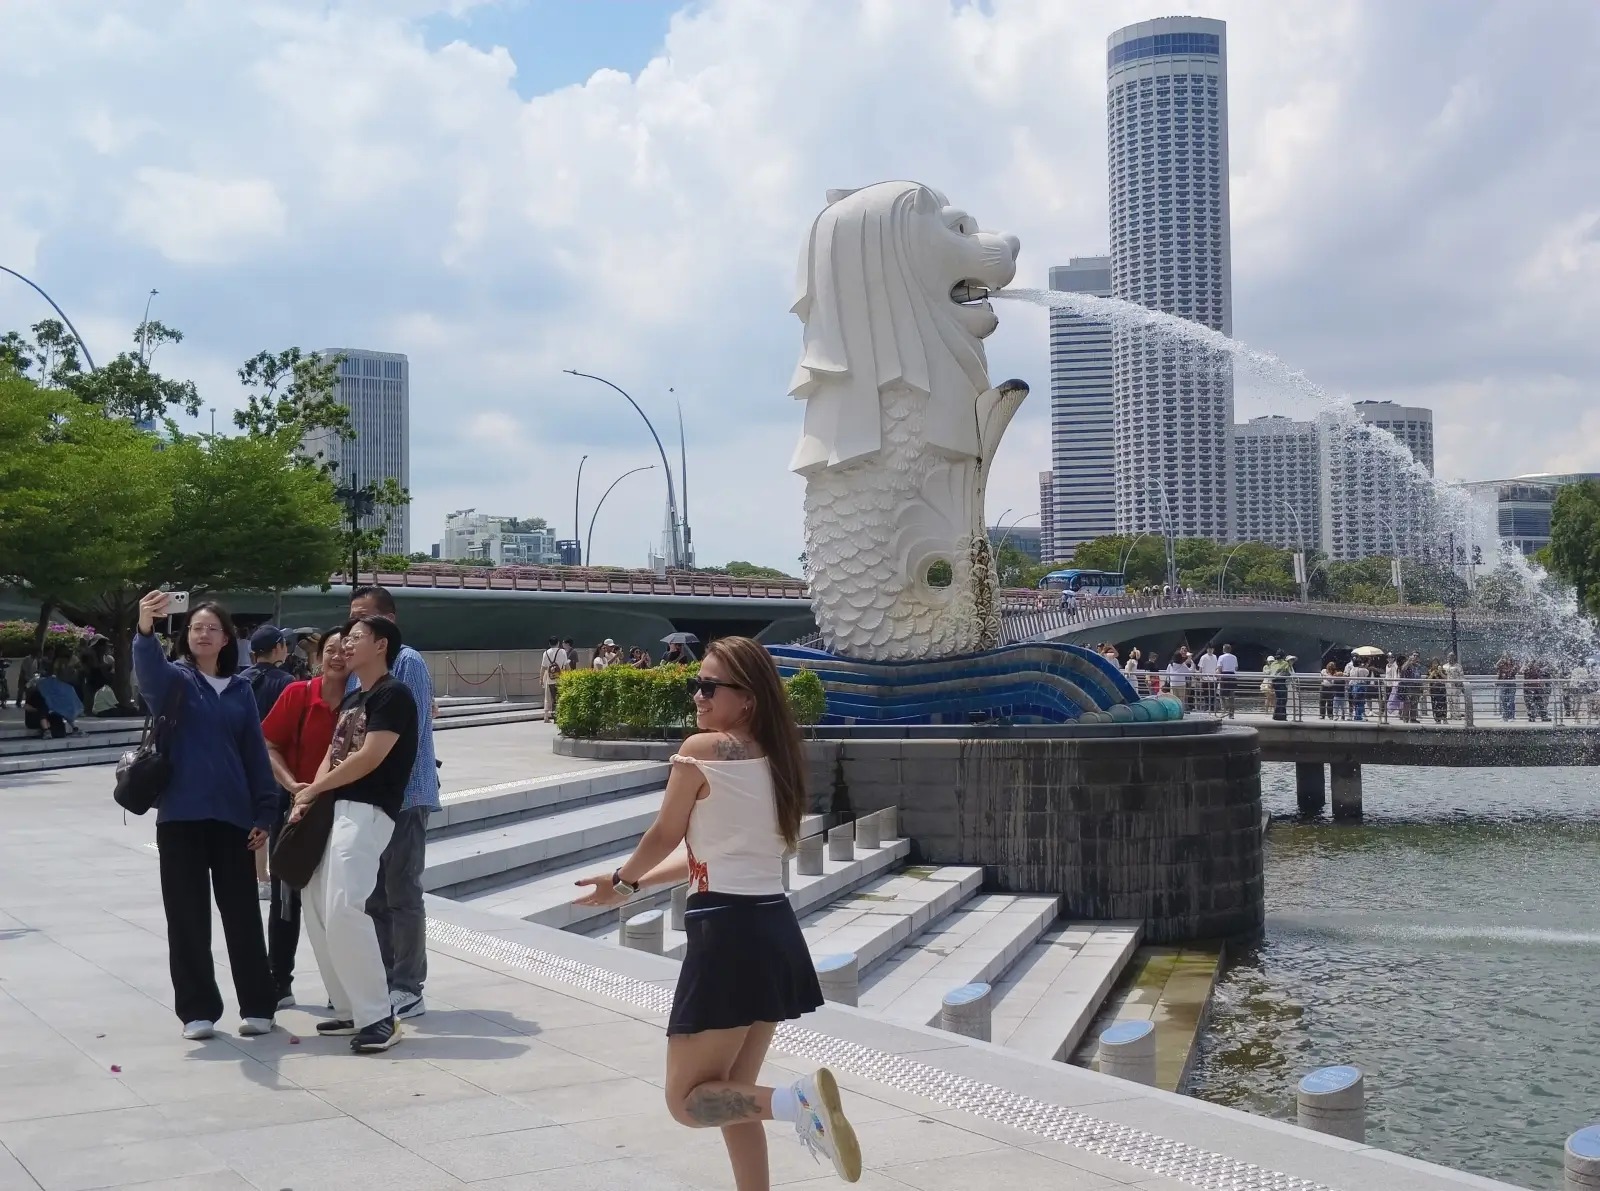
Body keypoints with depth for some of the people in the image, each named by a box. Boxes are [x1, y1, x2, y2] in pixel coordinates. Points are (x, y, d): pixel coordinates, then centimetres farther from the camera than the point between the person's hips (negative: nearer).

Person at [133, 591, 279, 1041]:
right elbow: (149, 671, -25)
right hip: (181, 816, -2)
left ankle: (257, 1006, 14)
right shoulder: (175, 679, 0)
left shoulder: (240, 690, 9)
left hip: (232, 816, 2)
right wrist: (145, 629, -46)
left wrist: (263, 814, 1)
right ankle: (197, 1010, 11)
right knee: (188, 916, 2)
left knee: (242, 913, 6)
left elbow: (256, 754, 9)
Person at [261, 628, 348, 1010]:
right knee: (286, 899, 9)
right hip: (295, 807, 0)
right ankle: (280, 983, 22)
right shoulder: (297, 694, -9)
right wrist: (292, 784, -17)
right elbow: (268, 746, -5)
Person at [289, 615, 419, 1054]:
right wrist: (307, 801, -1)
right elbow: (332, 756, 17)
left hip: (367, 811, -10)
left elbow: (370, 757, -16)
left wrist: (311, 789, -6)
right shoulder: (351, 699, 20)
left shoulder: (393, 694, -8)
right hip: (332, 809, 10)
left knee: (344, 909, -19)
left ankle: (379, 1016, -12)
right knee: (315, 905, 9)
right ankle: (350, 1009, 16)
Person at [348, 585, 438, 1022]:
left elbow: (409, 734, -16)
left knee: (402, 895, -2)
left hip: (402, 796, -8)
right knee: (373, 896, 13)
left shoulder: (406, 663, -10)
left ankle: (407, 989, 6)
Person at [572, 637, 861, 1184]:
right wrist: (634, 884, 28)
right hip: (775, 931, 8)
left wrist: (621, 879, 22)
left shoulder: (702, 749, -10)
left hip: (728, 933, -8)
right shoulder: (771, 756, 13)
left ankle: (798, 1100, -21)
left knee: (688, 1100, 2)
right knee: (733, 1096, 19)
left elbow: (664, 836, 2)